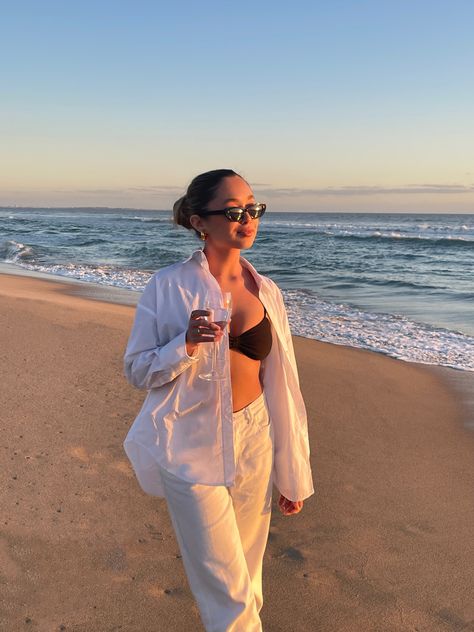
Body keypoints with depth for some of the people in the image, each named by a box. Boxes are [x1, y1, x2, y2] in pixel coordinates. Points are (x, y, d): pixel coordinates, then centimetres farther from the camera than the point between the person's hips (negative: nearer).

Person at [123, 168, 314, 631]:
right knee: (226, 588, 4)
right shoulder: (168, 287, -10)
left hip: (253, 442, 4)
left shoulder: (266, 291, 0)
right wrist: (186, 344, -24)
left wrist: (292, 475, 8)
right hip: (192, 449, -3)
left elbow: (281, 385, 4)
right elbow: (136, 371, -4)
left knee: (246, 569, 19)